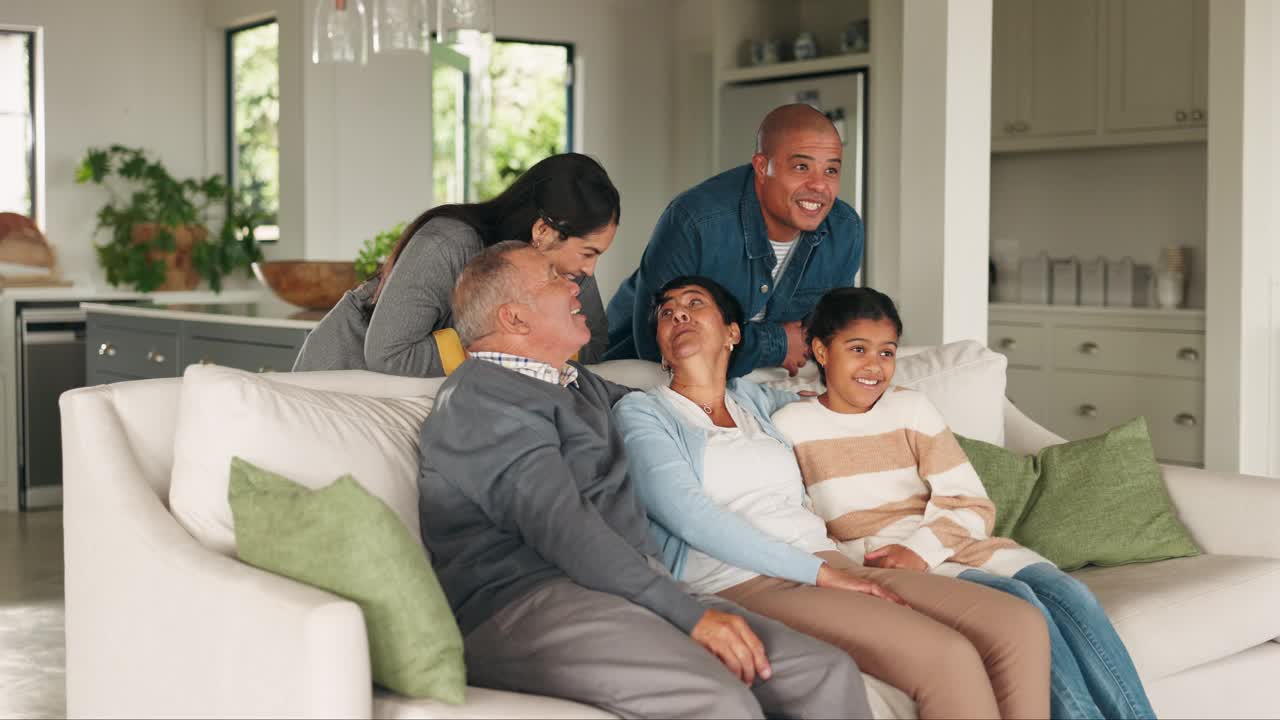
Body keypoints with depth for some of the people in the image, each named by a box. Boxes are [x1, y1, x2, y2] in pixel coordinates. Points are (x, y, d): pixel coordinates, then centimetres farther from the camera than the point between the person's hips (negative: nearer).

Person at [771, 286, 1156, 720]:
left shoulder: (912, 408, 12)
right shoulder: (790, 427, 3)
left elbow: (974, 506, 6)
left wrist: (921, 549, -13)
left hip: (949, 545, 4)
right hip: (875, 562, -4)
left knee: (1067, 593, -22)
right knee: (1017, 601, -28)